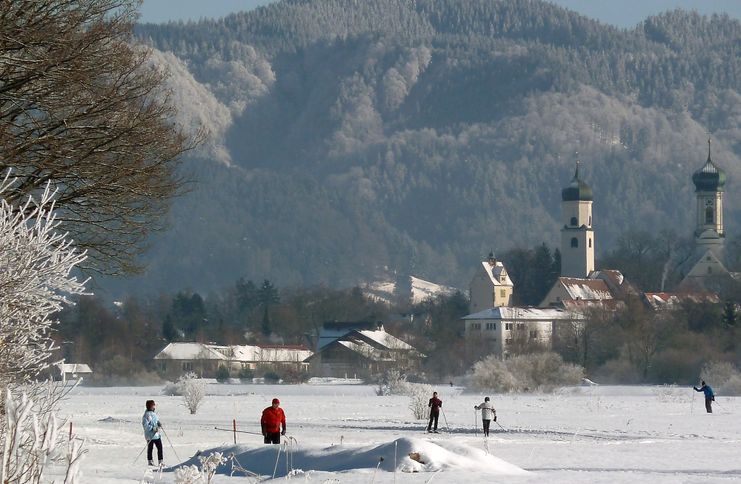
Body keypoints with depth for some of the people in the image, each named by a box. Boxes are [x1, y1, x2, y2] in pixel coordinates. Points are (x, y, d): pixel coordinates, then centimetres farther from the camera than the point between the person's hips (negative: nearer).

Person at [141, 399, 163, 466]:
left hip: (157, 434, 7)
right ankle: (150, 461, 12)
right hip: (150, 435, -7)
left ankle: (160, 461, 10)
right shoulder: (146, 415, -13)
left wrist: (159, 424, 1)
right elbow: (145, 425, -17)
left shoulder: (154, 413, 13)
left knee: (160, 447, 4)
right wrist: (153, 428, -23)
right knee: (150, 448, 1)